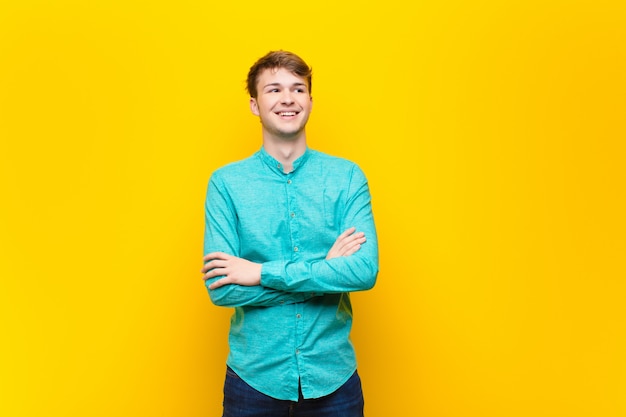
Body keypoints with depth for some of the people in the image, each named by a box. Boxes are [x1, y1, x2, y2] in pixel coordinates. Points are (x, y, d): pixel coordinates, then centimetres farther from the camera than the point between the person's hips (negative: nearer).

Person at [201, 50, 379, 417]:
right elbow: (220, 288, -13)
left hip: (332, 375, 1)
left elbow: (366, 270, -15)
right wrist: (327, 271, -15)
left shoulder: (347, 177, -4)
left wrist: (263, 272, -18)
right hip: (254, 375, 0)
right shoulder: (226, 182, -6)